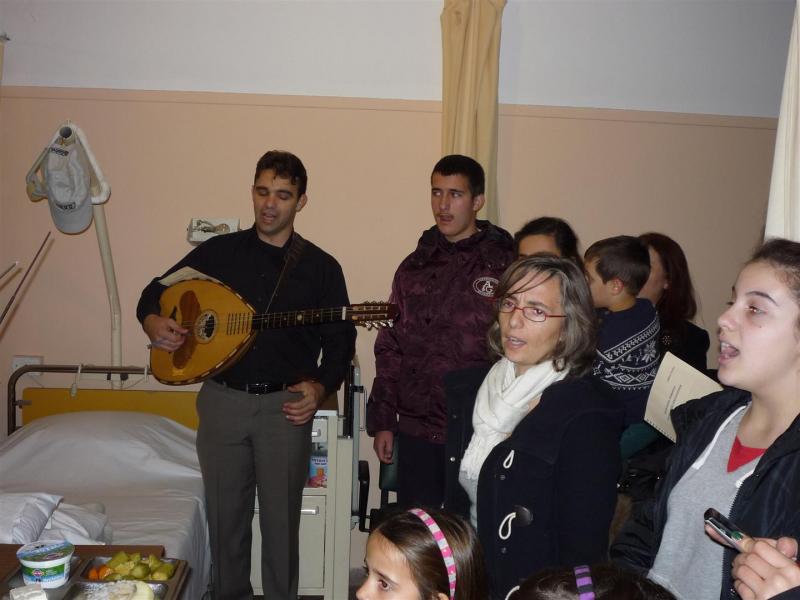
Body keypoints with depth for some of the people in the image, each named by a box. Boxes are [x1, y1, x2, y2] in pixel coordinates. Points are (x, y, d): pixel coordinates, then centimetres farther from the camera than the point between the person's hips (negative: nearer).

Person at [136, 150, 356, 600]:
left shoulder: (322, 267, 1)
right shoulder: (218, 251, 6)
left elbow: (340, 343, 4)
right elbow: (155, 291, 12)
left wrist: (320, 387, -13)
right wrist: (154, 322, -9)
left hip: (287, 405, -1)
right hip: (222, 399, 2)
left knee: (281, 519, 6)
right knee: (225, 516, 11)